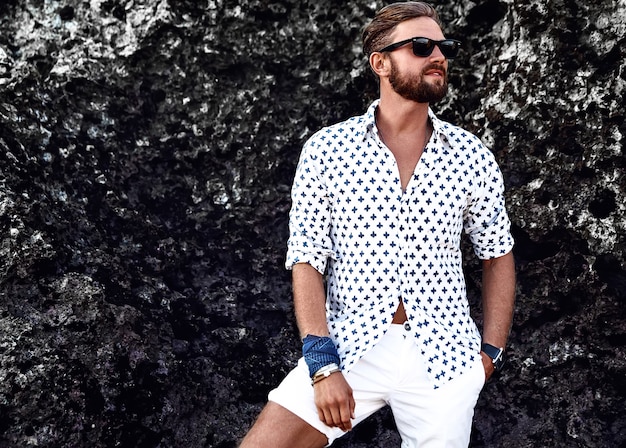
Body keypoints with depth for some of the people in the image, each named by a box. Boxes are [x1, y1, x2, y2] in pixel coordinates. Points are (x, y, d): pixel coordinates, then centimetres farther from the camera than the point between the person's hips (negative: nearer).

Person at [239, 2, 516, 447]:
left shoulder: (472, 157, 1)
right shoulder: (326, 150, -4)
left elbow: (498, 255, 11)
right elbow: (308, 261, -4)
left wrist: (491, 352, 5)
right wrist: (322, 365, -12)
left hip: (444, 358, 2)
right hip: (350, 347, -1)